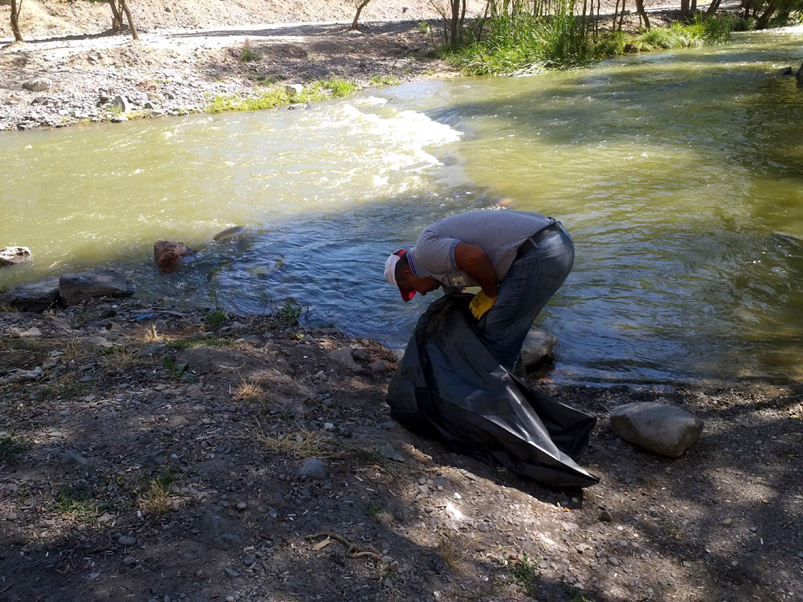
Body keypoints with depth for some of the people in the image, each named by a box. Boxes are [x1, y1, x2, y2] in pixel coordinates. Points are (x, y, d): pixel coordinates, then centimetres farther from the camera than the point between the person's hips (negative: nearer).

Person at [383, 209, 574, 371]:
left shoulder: (426, 248, -4)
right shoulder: (446, 255, 25)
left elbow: (474, 257, -22)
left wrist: (490, 294, -4)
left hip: (539, 254, -10)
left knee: (497, 333, 2)